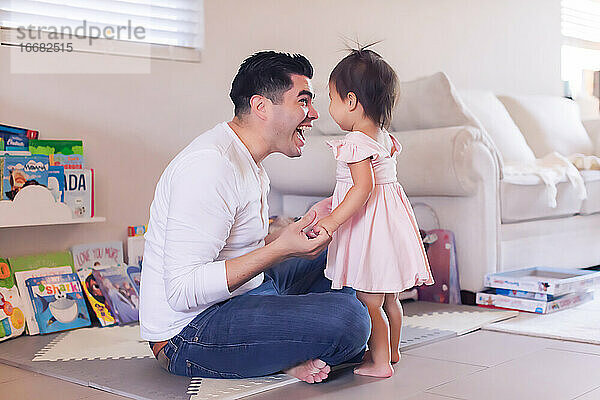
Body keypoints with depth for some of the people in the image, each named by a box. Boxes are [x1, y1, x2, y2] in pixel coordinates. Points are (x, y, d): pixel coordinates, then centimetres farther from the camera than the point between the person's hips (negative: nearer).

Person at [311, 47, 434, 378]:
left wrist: (333, 221, -29)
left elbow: (364, 186, -28)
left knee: (369, 302, 0)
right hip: (391, 221, 10)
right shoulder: (385, 137, 11)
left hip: (368, 227, -10)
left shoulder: (355, 142, -18)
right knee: (388, 297, 21)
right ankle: (392, 350, 35)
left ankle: (380, 362, 7)